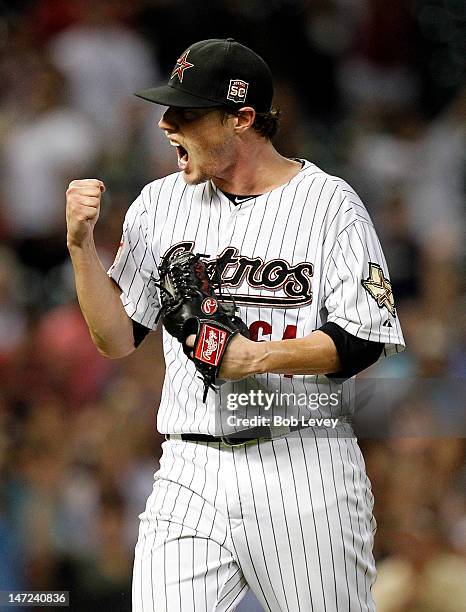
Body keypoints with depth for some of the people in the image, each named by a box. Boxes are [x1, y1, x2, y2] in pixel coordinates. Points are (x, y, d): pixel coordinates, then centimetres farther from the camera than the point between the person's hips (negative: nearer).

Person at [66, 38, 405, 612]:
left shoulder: (330, 203, -2)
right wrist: (81, 244, -3)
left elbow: (362, 341, -7)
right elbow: (116, 339, 10)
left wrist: (258, 356, -20)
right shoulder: (160, 204, 11)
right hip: (190, 473, 3)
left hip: (302, 461, -3)